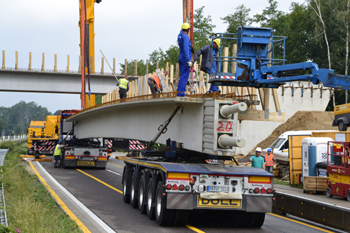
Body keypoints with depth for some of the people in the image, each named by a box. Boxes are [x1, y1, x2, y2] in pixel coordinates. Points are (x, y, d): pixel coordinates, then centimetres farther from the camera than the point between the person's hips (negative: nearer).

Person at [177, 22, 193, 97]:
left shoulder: (180, 35, 14)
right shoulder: (185, 37, -13)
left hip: (181, 58, 9)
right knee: (184, 76, -10)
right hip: (185, 58, -9)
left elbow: (181, 31, 41)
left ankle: (179, 92, 9)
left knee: (183, 76, 12)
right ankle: (181, 92, -14)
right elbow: (186, 49, -23)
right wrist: (189, 61, -27)